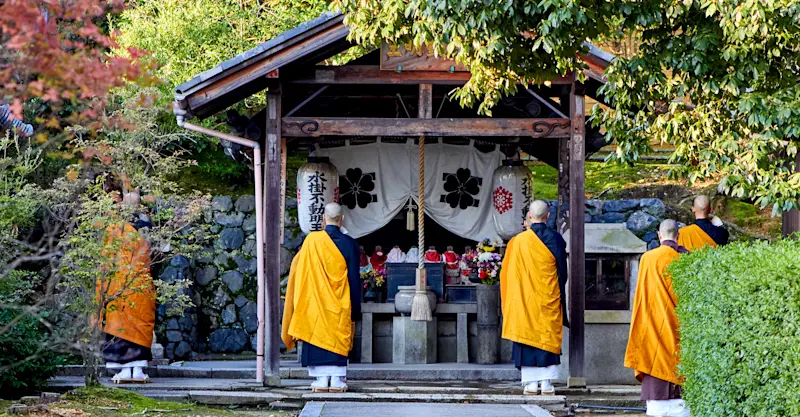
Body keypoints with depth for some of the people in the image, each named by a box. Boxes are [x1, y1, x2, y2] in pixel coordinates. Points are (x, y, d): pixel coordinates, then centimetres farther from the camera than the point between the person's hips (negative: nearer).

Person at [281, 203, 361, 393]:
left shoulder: (311, 240, -4)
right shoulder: (349, 244, -4)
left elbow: (299, 270, 3)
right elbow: (355, 279, -3)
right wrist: (355, 309, 2)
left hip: (315, 303, 0)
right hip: (340, 306, 0)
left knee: (317, 337, 5)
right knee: (338, 339, 6)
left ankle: (321, 380, 2)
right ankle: (337, 381, 3)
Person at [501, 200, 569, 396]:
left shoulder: (519, 241, -6)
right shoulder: (556, 239, -2)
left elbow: (510, 272, 0)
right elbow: (562, 272, 5)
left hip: (526, 298, -1)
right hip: (550, 299, 1)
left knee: (528, 335, 4)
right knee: (549, 337, 6)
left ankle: (531, 383, 2)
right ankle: (547, 383, 3)